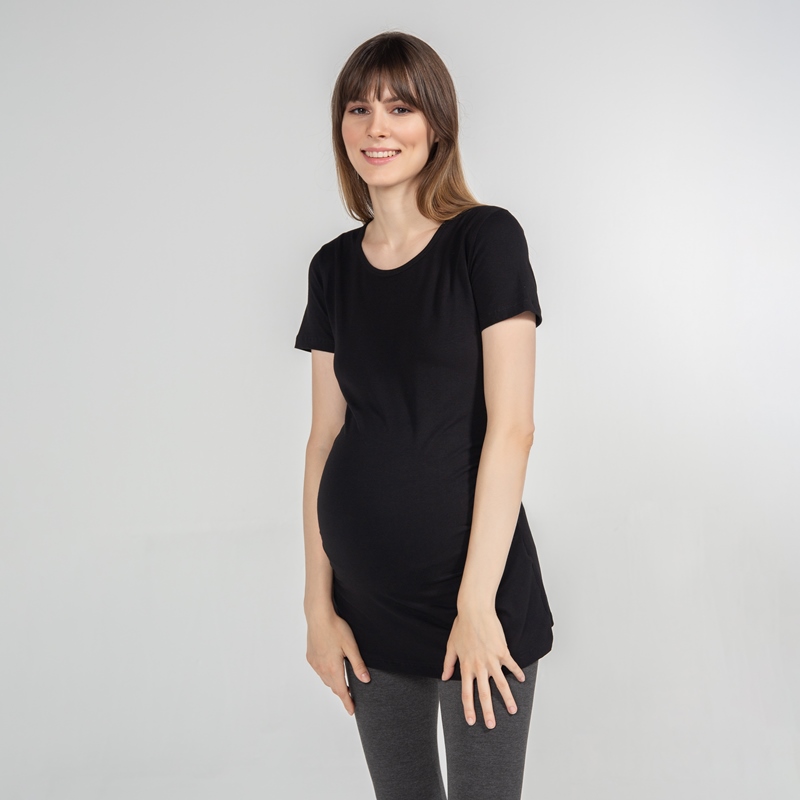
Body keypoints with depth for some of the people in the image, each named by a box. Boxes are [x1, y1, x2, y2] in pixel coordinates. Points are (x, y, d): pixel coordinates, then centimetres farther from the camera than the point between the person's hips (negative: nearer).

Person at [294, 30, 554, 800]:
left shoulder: (486, 239, -6)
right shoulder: (333, 267, 7)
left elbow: (510, 427, -11)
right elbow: (325, 435, 6)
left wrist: (477, 602, -14)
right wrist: (317, 605, 3)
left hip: (476, 586, -4)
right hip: (368, 599, 4)